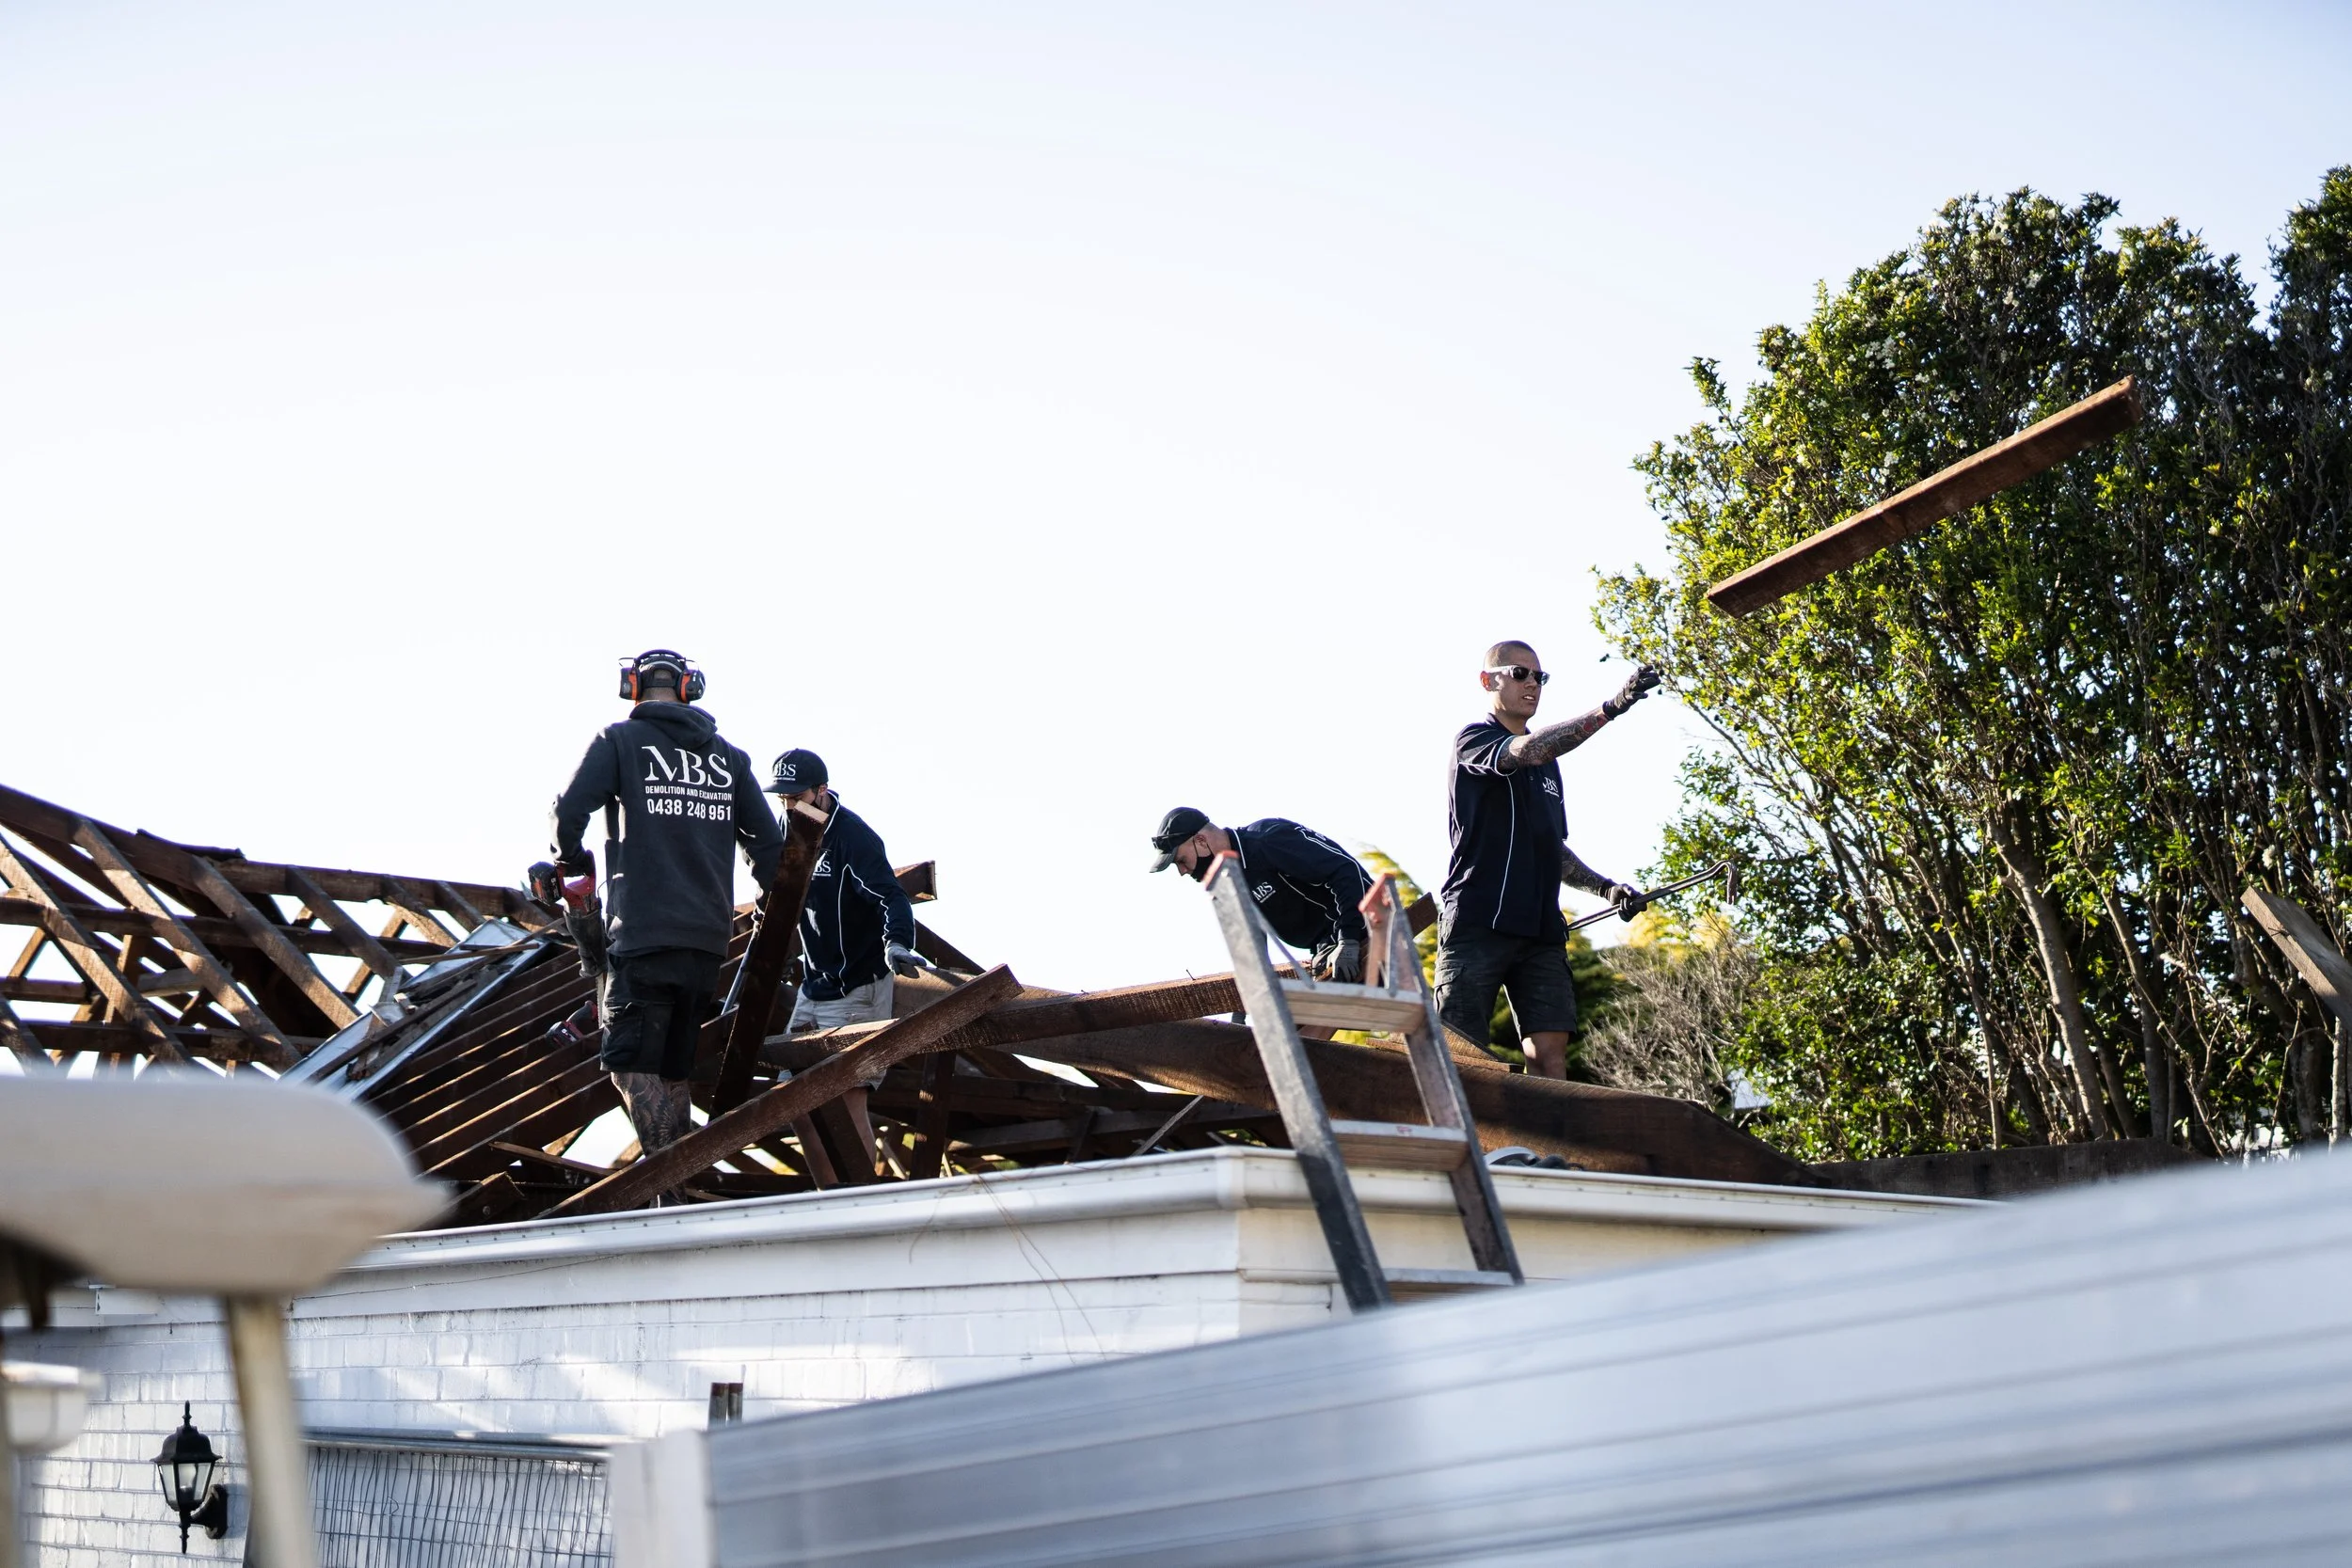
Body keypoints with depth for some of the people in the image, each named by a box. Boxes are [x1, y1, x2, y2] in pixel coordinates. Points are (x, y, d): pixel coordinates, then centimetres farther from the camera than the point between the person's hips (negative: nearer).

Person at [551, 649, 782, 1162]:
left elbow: (569, 811, -9)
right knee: (673, 1071, 14)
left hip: (643, 933, -5)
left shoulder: (620, 740, 2)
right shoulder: (728, 754, 15)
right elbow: (768, 841, 15)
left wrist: (573, 860, 12)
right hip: (709, 939, 5)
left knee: (632, 1066, -7)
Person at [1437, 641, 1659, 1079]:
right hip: (1477, 923, -6)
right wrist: (1611, 708, -31)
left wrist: (1604, 887, 13)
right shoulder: (1473, 740, 1)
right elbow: (1526, 750, -21)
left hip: (1541, 928, 6)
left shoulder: (1548, 764, 24)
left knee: (1550, 1054, -6)